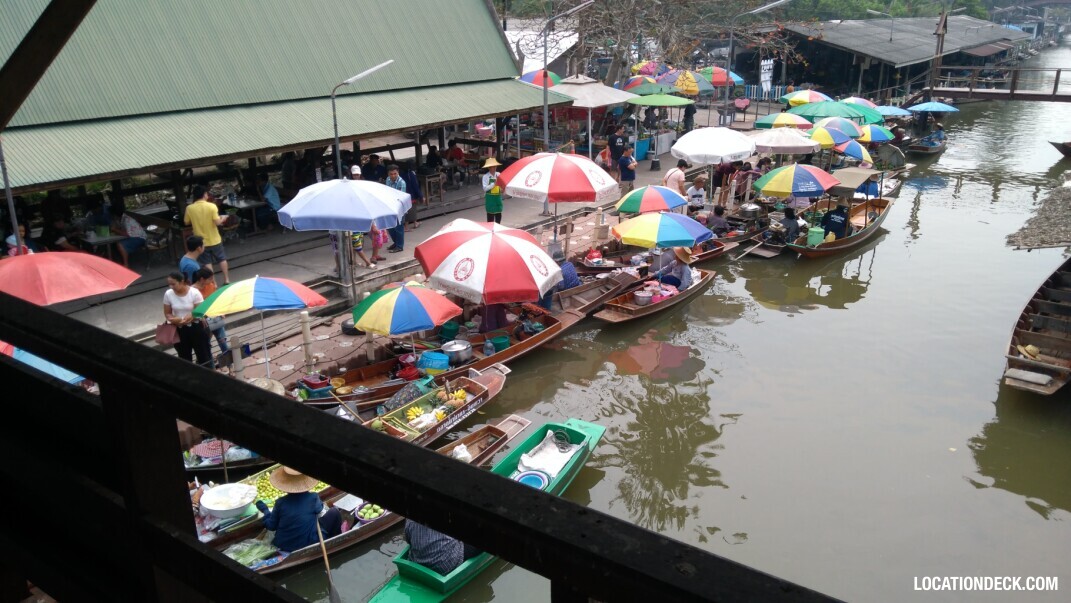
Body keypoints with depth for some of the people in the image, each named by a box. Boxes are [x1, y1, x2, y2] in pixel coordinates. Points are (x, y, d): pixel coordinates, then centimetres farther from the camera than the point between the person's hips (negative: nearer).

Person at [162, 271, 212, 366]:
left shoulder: (194, 293, -16)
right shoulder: (168, 294, -5)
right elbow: (167, 313, 3)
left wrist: (191, 317, -31)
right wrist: (173, 319, -18)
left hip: (196, 328, -3)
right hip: (179, 330, 3)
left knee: (203, 355, 8)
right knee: (184, 358, 15)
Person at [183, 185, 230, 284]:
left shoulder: (189, 208, -8)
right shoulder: (212, 206, -16)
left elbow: (186, 223, 4)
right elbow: (217, 222, -20)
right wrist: (222, 220, 0)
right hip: (214, 239, -1)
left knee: (207, 263, 11)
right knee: (222, 259, 17)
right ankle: (226, 279, 20)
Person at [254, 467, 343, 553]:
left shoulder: (281, 502, -10)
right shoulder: (313, 498, -15)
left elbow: (271, 526, 0)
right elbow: (319, 509, 6)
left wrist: (265, 510, 15)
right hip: (308, 545, -4)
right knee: (334, 512, 8)